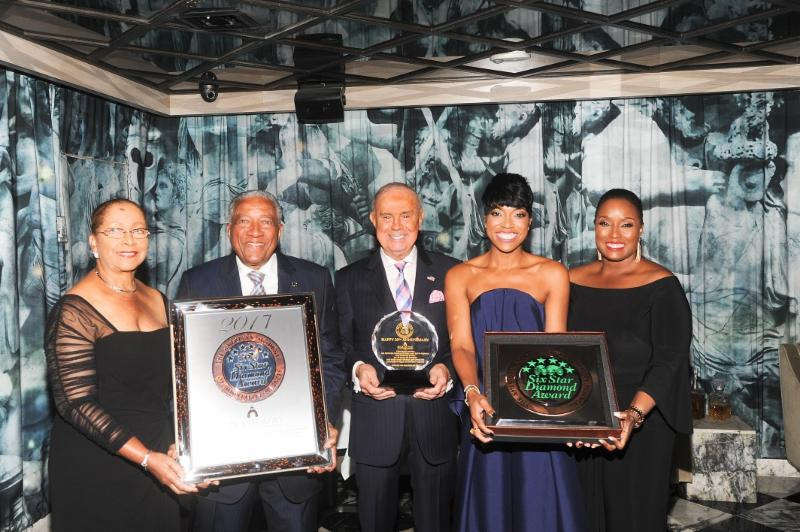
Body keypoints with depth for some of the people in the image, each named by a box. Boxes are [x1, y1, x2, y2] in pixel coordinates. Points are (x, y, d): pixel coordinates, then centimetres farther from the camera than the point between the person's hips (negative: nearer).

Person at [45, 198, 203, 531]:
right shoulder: (74, 311, -14)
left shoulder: (159, 301, 6)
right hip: (95, 467, -6)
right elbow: (75, 403, -18)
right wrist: (146, 458, -25)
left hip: (157, 458, 6)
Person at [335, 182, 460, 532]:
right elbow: (341, 345, 5)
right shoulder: (350, 279, 6)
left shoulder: (449, 272, 5)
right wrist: (358, 368, -15)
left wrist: (447, 369, -14)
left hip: (434, 419, 0)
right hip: (374, 421, 0)